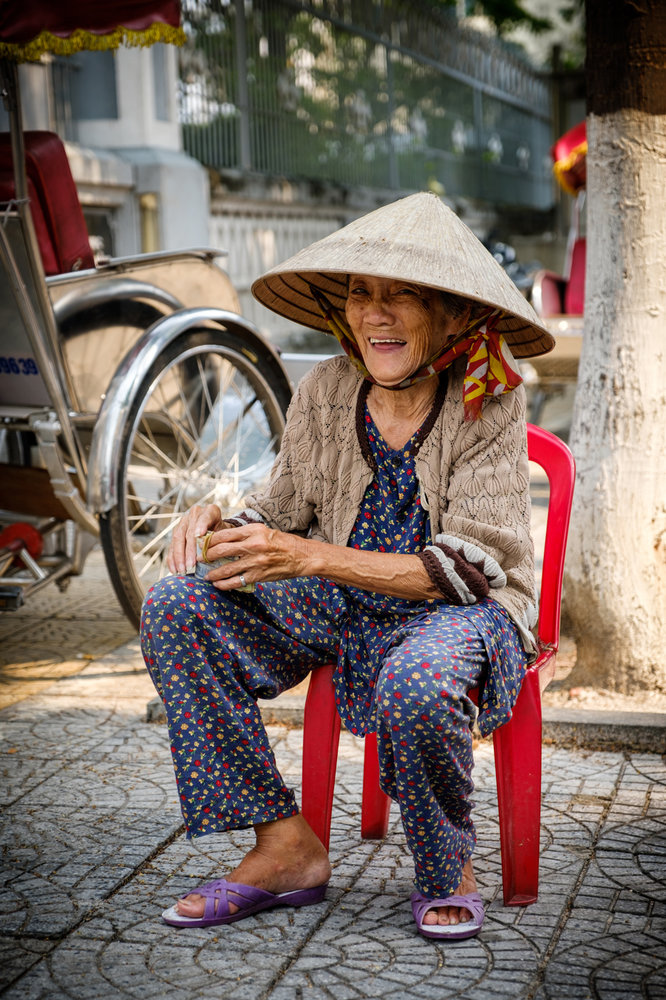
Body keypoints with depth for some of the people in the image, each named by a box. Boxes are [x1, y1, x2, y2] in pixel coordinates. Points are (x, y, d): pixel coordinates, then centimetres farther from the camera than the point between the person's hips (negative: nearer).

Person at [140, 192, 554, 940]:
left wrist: (310, 557, -30)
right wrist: (220, 522, -18)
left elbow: (470, 564, -20)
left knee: (418, 682, -40)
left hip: (466, 611, -5)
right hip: (340, 607, 5)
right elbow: (283, 510, 8)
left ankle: (447, 869, -5)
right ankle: (285, 847, -11)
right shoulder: (325, 391, -2)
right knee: (176, 606, -15)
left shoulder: (489, 403, -14)